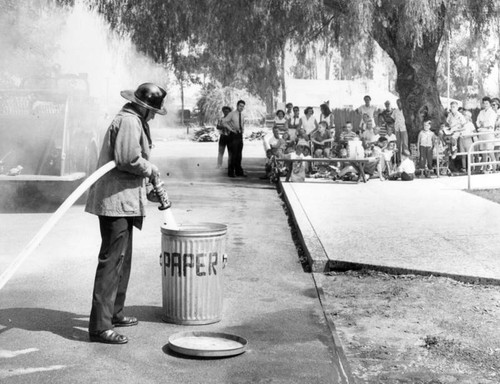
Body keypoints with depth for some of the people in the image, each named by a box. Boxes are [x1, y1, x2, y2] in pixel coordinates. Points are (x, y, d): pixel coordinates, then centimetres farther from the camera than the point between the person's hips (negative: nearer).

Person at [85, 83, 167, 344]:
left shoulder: (134, 121, 22)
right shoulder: (128, 121, -13)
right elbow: (128, 159, -25)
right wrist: (151, 169, -8)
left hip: (123, 201, 11)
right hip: (116, 199, -11)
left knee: (123, 259, 19)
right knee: (112, 260, -12)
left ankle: (114, 313, 31)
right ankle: (99, 326, -12)